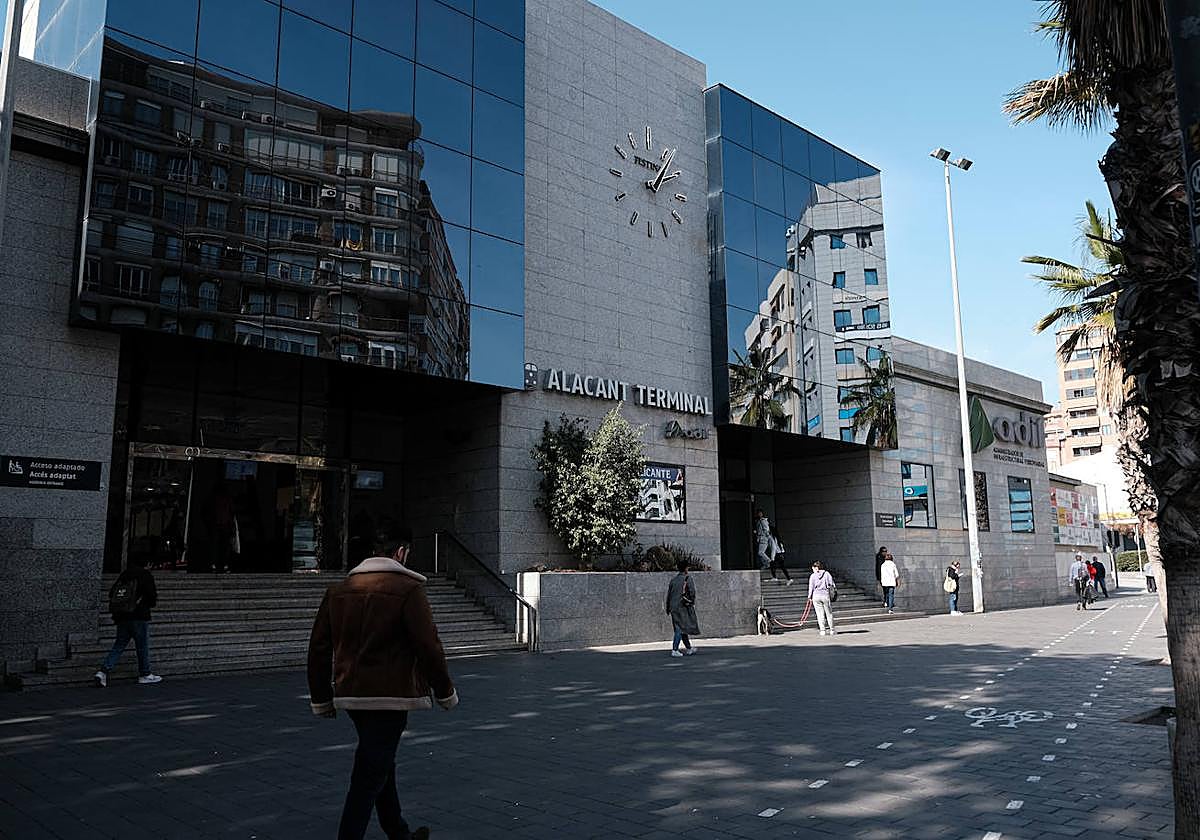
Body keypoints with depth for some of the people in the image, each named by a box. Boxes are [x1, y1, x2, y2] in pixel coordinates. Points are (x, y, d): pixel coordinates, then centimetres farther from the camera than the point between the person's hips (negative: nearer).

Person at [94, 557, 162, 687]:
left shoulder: (123, 575, 10)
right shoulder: (145, 575, -8)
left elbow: (111, 594, 13)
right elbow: (152, 596, -12)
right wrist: (153, 603, 10)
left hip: (121, 617, 6)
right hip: (139, 617, -6)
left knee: (119, 645, 12)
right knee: (143, 646, 6)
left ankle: (103, 671, -1)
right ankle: (145, 675, 14)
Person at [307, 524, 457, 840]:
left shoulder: (338, 590, 8)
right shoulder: (408, 589, -11)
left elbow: (318, 648, 10)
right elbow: (429, 647, -12)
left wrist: (321, 699, 19)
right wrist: (445, 692, 0)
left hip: (350, 695, 7)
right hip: (390, 696, -7)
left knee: (381, 766, 21)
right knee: (371, 777, -1)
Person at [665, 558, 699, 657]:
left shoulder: (673, 579, 13)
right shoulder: (688, 578, -4)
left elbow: (668, 594, 14)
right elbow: (692, 592, -13)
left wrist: (668, 608, 20)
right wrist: (692, 603, 0)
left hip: (674, 607, 6)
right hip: (683, 606, -6)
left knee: (681, 628, 15)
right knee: (681, 628, -6)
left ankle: (689, 648, 27)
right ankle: (674, 650, -13)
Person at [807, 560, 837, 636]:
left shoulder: (812, 576, 2)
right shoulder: (826, 574, 5)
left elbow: (811, 587, 1)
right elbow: (832, 584, 3)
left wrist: (810, 597, 9)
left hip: (816, 595, 0)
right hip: (825, 594, 0)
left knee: (820, 614, 5)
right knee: (829, 614, 9)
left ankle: (822, 630, 3)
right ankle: (832, 630, 14)